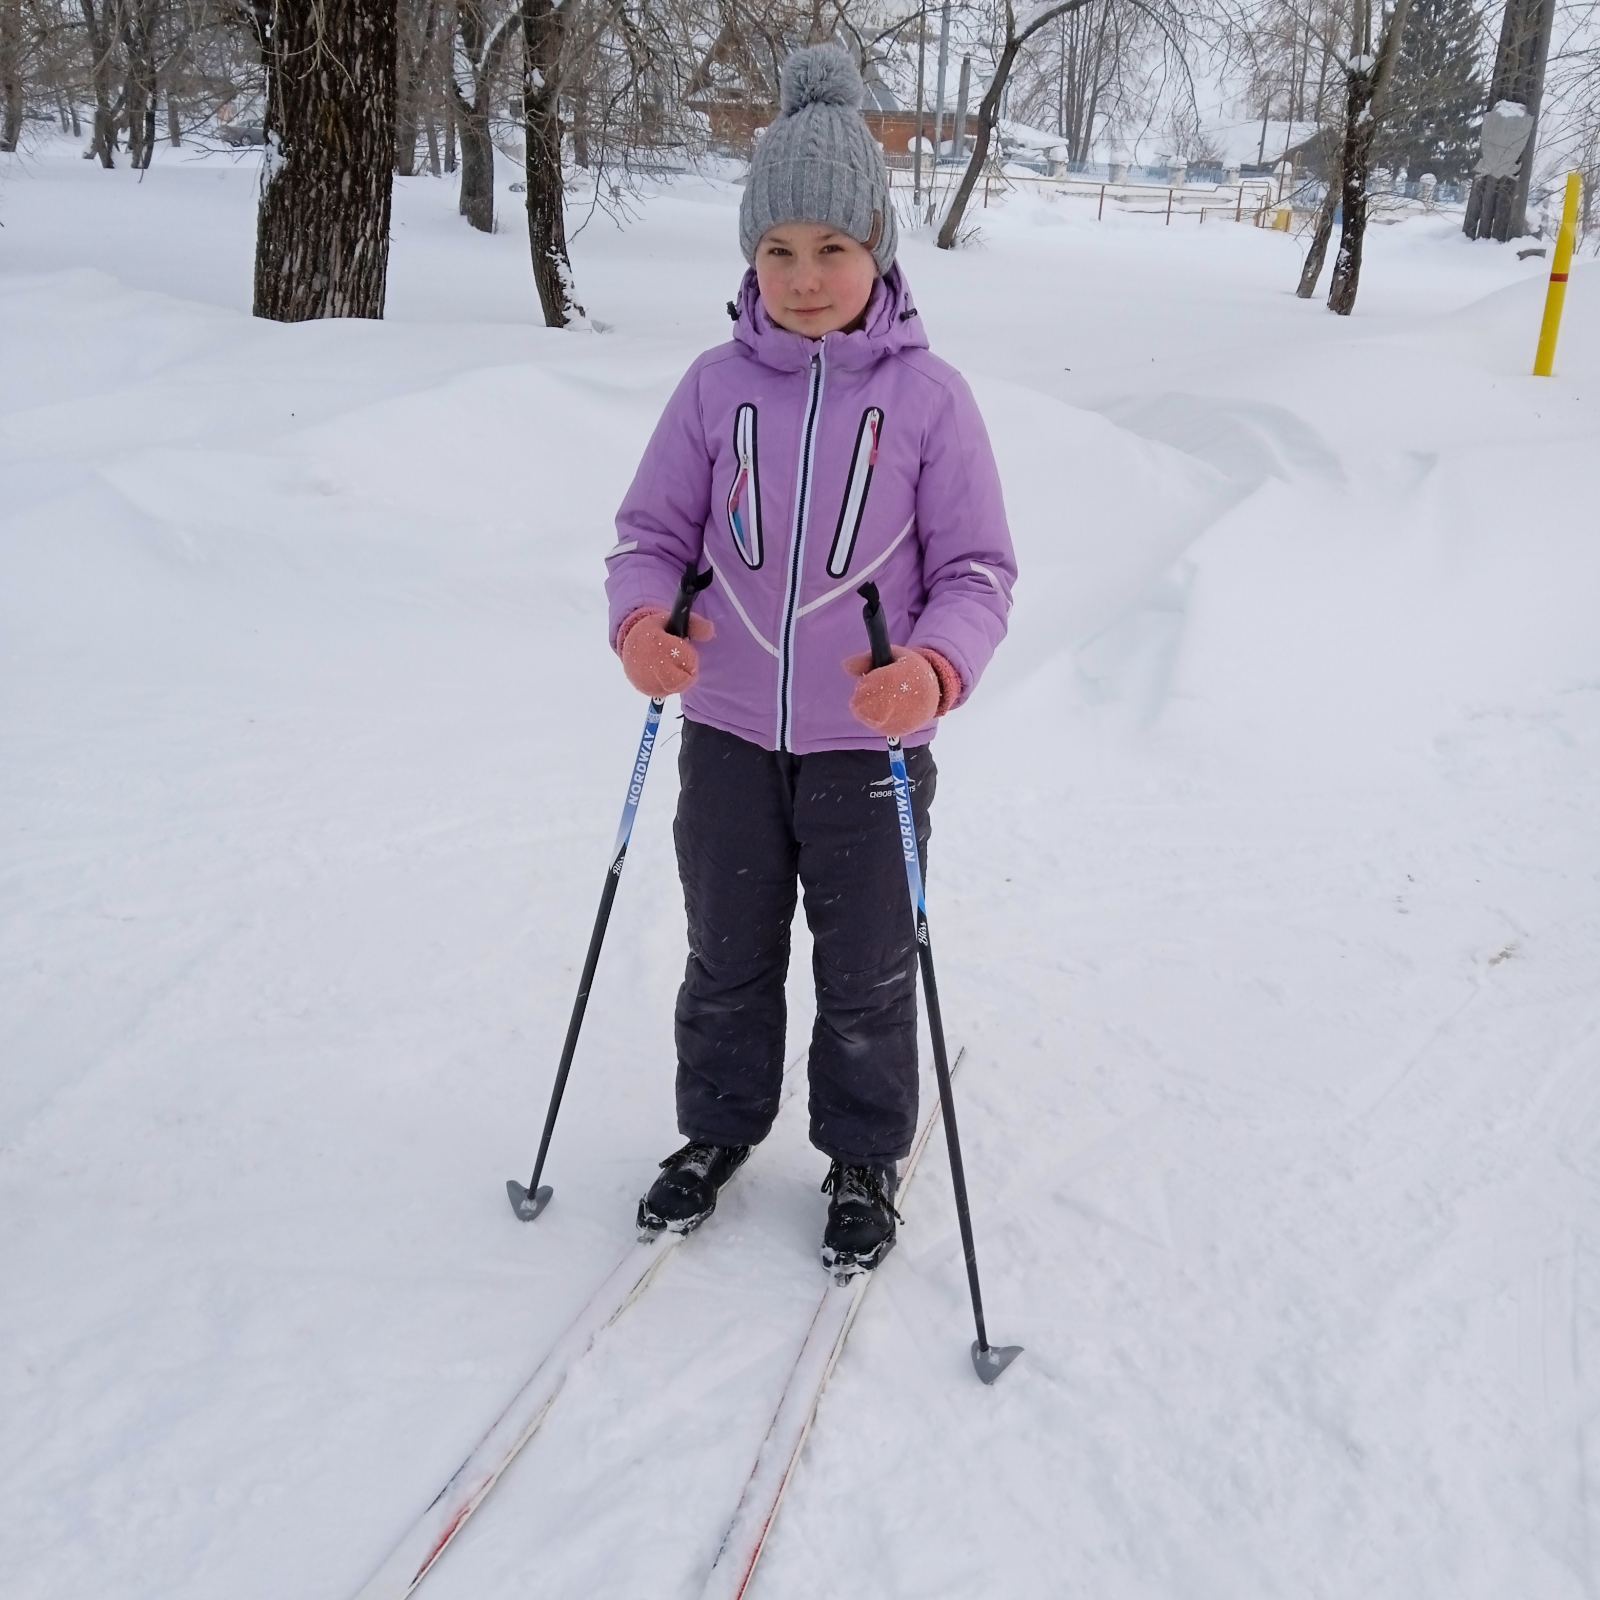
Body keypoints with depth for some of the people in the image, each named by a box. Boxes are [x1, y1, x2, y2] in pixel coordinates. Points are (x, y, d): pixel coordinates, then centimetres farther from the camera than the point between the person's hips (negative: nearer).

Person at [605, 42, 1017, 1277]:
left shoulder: (927, 395, -11)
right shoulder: (718, 385, -4)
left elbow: (978, 570, -9)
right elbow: (654, 533, 1)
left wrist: (935, 671, -29)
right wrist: (642, 624, -22)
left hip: (867, 747, -2)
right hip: (727, 735, 2)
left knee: (867, 975, 14)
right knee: (727, 958, 19)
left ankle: (864, 1159, 36)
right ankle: (718, 1130, 41)